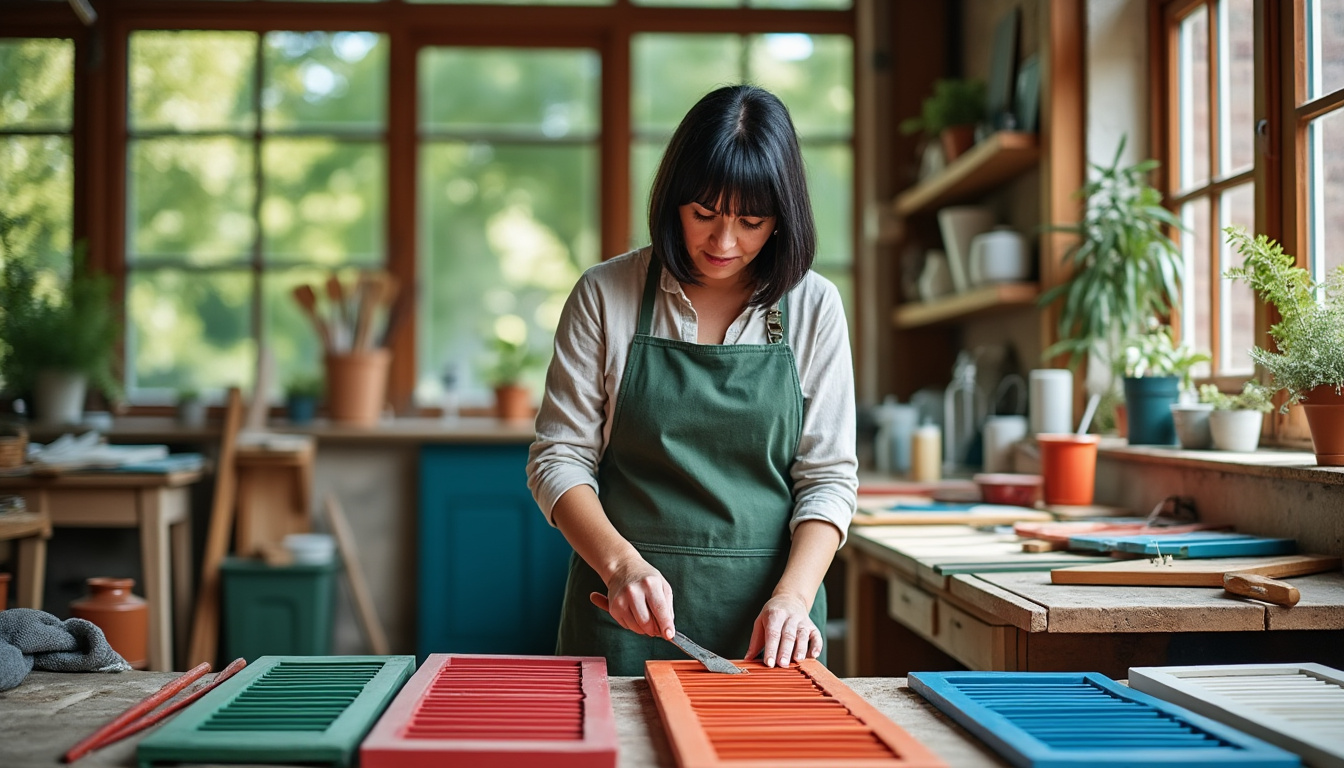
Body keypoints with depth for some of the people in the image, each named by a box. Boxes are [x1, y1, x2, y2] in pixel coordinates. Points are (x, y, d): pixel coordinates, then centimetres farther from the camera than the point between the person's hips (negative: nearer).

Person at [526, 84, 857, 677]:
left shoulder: (814, 306, 0)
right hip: (627, 609, 0)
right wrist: (622, 562, -18)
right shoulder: (605, 295, -3)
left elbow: (828, 475, 0)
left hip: (768, 614, 1)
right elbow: (559, 457, -2)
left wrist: (793, 595, -16)